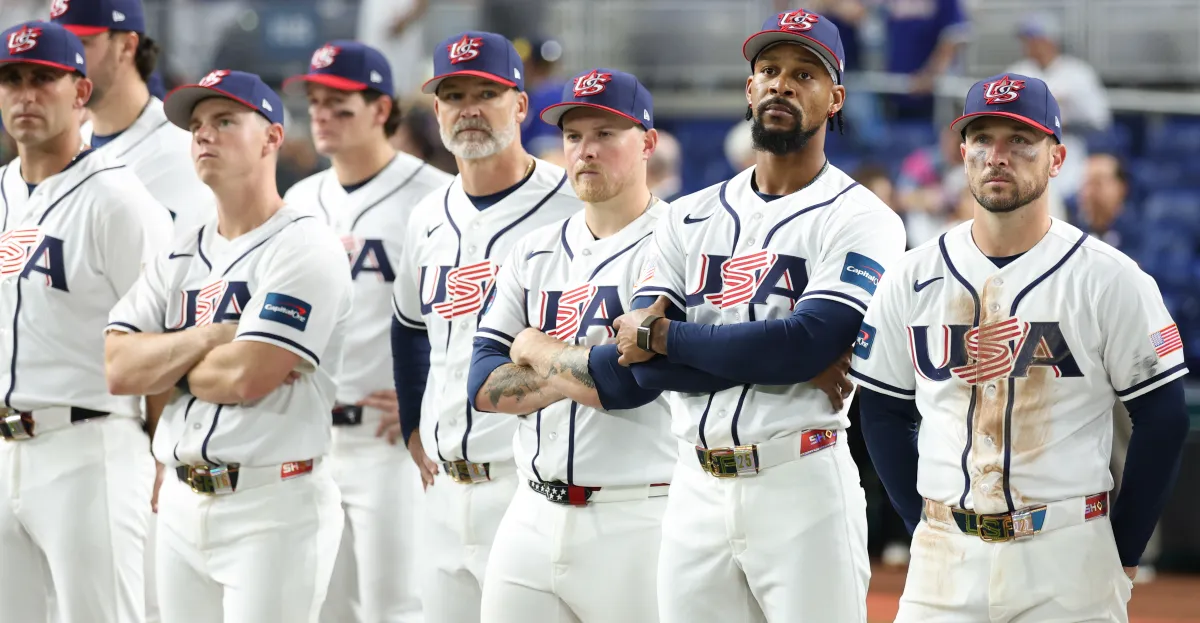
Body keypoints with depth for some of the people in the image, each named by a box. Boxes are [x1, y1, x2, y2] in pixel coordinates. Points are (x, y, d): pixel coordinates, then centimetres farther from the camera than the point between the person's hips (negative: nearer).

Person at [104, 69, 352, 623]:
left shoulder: (304, 246, -8)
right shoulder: (180, 255, 15)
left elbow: (246, 377, -19)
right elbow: (115, 368, 2)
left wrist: (165, 363, -1)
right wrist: (213, 337, -11)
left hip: (273, 508, -7)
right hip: (180, 504, 7)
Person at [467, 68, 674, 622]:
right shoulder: (534, 253, 15)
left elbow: (626, 382, -17)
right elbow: (485, 384, 7)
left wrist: (536, 350, 0)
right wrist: (571, 376, -8)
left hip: (637, 517, -6)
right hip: (533, 516, 6)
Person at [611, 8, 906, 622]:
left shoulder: (858, 219, -2)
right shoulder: (690, 218, 13)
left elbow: (808, 343, -17)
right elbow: (644, 362, 0)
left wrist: (665, 337, -7)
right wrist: (793, 358, -11)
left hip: (803, 485, -5)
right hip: (696, 494, 5)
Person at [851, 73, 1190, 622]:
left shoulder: (1110, 280, -3)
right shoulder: (913, 279, 6)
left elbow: (1162, 418, -1)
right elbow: (884, 412, 13)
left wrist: (1122, 555, -2)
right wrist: (923, 524, 5)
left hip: (1067, 555, -2)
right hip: (946, 556, 3)